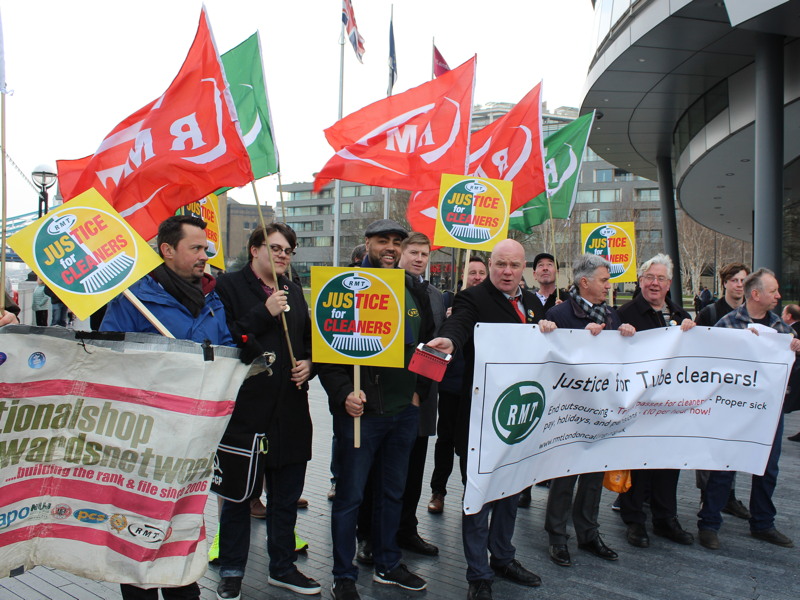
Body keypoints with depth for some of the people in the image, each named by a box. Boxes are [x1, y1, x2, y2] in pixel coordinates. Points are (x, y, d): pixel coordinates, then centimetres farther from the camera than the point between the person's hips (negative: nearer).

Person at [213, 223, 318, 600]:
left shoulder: (294, 292, 15)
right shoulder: (228, 286, -5)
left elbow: (308, 338, 23)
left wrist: (308, 363, 4)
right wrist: (264, 313, -19)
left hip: (290, 409, 6)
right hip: (243, 406, -6)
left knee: (286, 495, 15)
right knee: (238, 495, 9)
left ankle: (282, 567, 31)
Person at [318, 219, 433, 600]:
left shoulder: (415, 291, 9)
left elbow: (429, 342, 16)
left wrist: (419, 390, 7)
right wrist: (344, 393, -21)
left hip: (404, 411, 5)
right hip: (359, 410, -5)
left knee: (393, 492, 17)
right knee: (350, 495, 4)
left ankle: (388, 565, 33)